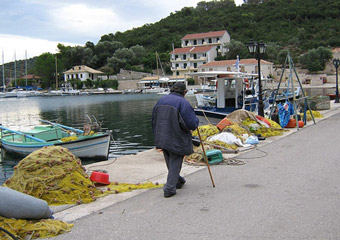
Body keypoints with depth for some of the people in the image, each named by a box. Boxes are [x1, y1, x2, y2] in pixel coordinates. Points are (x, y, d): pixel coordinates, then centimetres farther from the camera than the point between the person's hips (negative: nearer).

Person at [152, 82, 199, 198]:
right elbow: (192, 124, -19)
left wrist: (158, 136, 21)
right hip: (177, 139, -6)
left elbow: (154, 120, 12)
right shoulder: (183, 103, -13)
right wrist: (196, 120, 4)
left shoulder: (161, 100, 7)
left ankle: (178, 181, 40)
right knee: (175, 163, 5)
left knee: (170, 162, 21)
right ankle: (169, 188, 4)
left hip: (162, 138, 7)